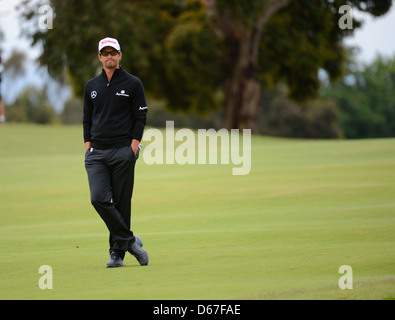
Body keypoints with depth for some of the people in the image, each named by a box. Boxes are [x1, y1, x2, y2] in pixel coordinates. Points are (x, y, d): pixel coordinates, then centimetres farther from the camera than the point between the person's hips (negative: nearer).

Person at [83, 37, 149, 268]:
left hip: (123, 152, -3)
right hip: (97, 154, 3)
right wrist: (88, 144, 7)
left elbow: (141, 116, 1)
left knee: (122, 202, -1)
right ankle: (130, 240, -5)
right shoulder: (91, 86, 15)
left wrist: (134, 146, -10)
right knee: (99, 198, -13)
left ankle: (118, 252, 7)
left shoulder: (133, 84, 3)